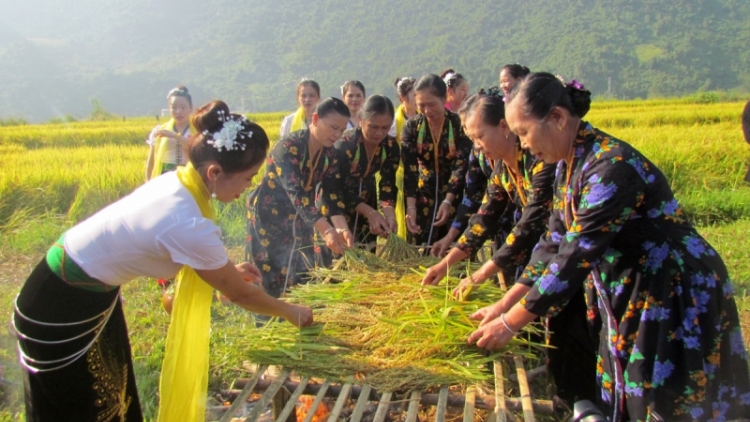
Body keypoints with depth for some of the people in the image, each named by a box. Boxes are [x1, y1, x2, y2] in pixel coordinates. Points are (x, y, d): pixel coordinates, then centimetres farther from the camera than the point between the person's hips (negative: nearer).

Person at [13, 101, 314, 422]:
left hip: (93, 289, 8)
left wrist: (225, 267, 14)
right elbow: (239, 293, -16)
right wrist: (290, 311, -1)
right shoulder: (190, 226, -33)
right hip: (60, 309, -8)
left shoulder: (176, 180, -8)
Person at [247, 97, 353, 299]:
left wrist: (342, 228, -29)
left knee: (302, 276, 9)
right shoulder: (288, 147, -26)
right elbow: (295, 192, -36)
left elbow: (332, 195, -10)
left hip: (298, 220, 6)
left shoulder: (330, 154, -4)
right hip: (267, 216, -6)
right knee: (271, 278, -3)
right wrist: (326, 231, -45)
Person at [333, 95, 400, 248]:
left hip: (367, 199, 4)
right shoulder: (344, 144, -26)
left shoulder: (391, 147, -12)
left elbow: (388, 184, -12)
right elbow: (337, 189, -24)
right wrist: (371, 213, -33)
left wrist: (389, 215, -31)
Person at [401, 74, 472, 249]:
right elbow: (409, 169, -10)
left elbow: (461, 166, -13)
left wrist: (447, 201, -24)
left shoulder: (459, 124, -9)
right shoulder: (412, 127, -3)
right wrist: (410, 206, -21)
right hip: (424, 197, 2)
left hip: (454, 197, -2)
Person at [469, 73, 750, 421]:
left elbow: (576, 256, -29)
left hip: (678, 298, -8)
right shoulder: (568, 165, 0)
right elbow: (554, 242, 4)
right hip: (627, 295, 8)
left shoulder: (612, 166, -27)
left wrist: (510, 323, -23)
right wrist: (505, 306, 0)